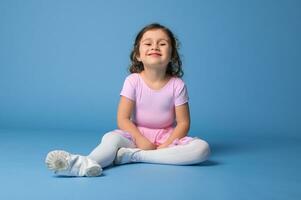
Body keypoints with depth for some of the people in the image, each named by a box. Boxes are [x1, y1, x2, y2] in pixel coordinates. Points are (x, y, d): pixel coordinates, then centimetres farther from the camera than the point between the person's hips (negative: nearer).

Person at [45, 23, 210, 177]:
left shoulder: (177, 85, -8)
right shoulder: (133, 81, -8)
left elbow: (183, 122, -7)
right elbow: (122, 119, -10)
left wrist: (166, 146, -20)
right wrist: (140, 140, -23)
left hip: (167, 137, 1)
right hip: (137, 135, 0)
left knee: (202, 148, -27)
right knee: (111, 137, -28)